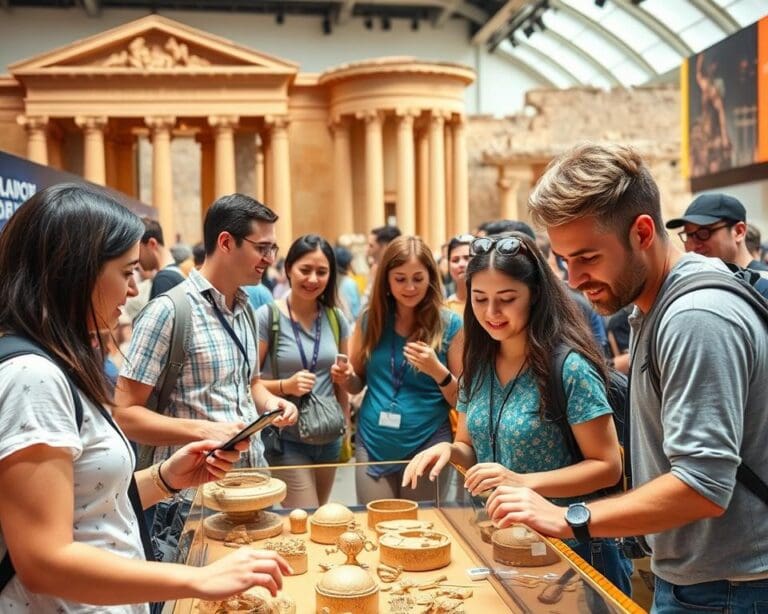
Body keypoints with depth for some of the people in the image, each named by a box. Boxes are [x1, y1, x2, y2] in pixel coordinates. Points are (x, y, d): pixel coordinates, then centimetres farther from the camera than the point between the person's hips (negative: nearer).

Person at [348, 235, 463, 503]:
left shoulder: (449, 324, -5)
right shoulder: (371, 319, 1)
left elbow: (462, 400, -2)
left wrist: (438, 371, -19)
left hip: (427, 446, -2)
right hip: (373, 444, 2)